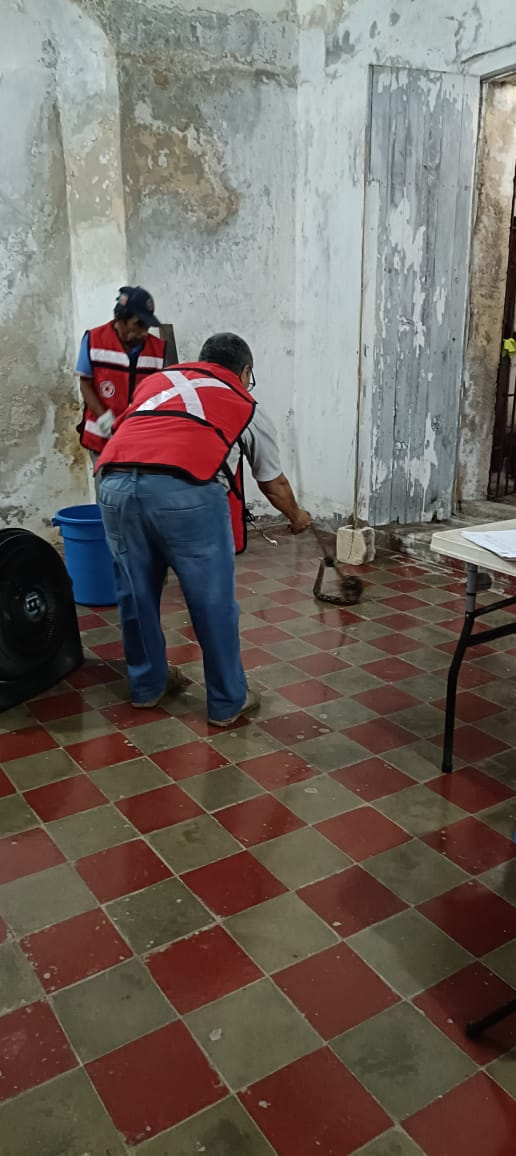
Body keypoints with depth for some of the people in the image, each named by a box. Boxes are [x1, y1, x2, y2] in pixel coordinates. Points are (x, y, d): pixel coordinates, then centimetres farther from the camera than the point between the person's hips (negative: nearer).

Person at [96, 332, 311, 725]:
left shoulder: (156, 380, 32)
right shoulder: (247, 407, 25)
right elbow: (274, 484, 35)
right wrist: (297, 518, 53)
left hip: (116, 484, 4)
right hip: (186, 491, -4)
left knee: (137, 593, 20)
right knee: (214, 602, 11)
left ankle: (146, 685, 38)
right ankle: (228, 703, 25)